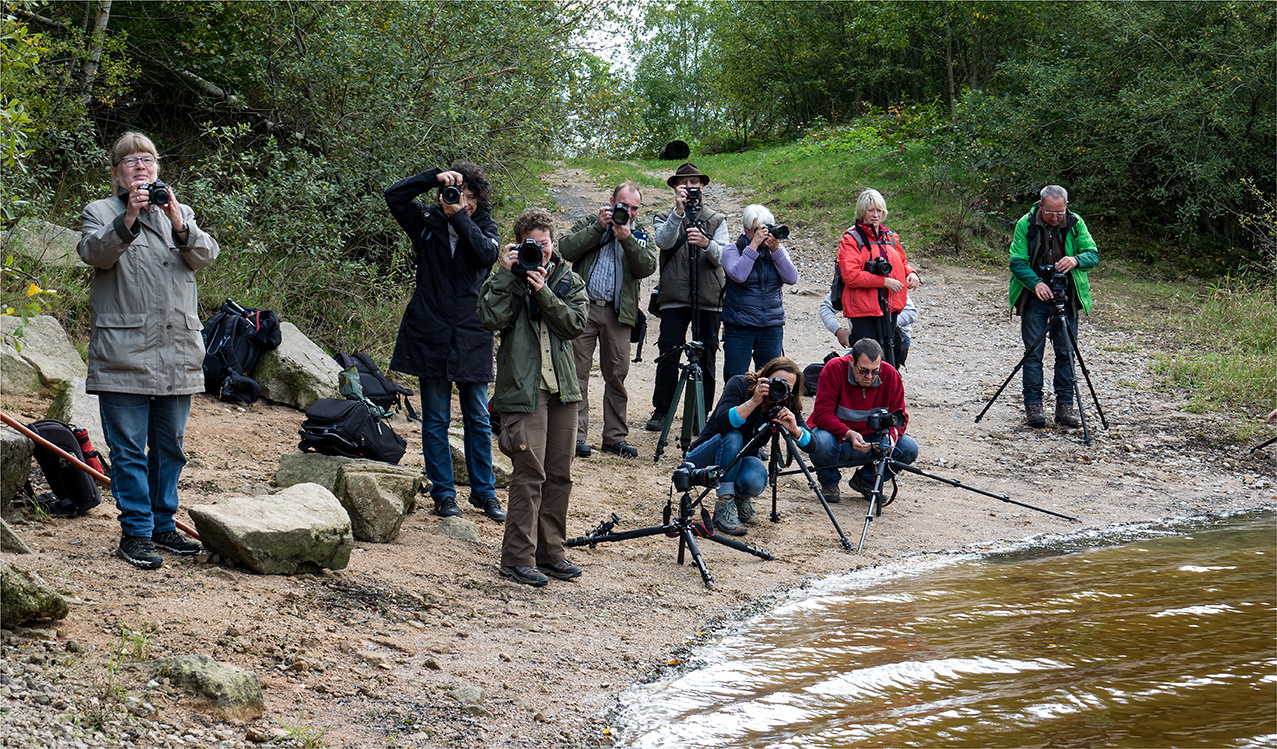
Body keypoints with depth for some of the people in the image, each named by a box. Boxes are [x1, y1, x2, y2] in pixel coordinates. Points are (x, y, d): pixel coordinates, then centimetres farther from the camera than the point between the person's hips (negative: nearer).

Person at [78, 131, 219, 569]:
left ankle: (163, 525, 20)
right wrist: (128, 221, -28)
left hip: (178, 351, 4)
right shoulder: (99, 213, 7)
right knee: (128, 448, -4)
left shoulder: (180, 213, 17)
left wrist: (179, 224, -17)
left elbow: (206, 255, 0)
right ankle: (135, 532, 1)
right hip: (124, 351, -4)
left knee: (169, 445, 11)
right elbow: (94, 252, -13)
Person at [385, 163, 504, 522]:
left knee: (478, 418, 7)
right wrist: (435, 177, -13)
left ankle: (484, 492, 17)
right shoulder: (429, 221, 6)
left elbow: (487, 254, -14)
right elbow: (395, 196, -5)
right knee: (436, 419, 4)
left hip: (472, 337, 0)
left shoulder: (485, 227, 6)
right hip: (431, 334, 0)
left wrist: (460, 217, -19)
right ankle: (443, 493, 12)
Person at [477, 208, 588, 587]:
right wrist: (506, 273, -15)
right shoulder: (507, 279, 2)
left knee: (559, 474, 8)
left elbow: (576, 324, -3)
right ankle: (518, 558, -5)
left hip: (562, 388, 5)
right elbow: (491, 317, -15)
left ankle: (550, 552, 18)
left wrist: (543, 291, -12)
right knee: (530, 474, -10)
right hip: (523, 387, -5)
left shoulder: (569, 280, 11)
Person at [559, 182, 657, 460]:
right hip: (584, 309, -2)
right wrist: (598, 227, -9)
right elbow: (565, 249, -6)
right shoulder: (588, 225, 11)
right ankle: (576, 435, -4)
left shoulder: (640, 235, 15)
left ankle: (615, 436, 12)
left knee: (617, 374, 4)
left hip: (618, 313, 2)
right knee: (577, 372, -6)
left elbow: (647, 268, -2)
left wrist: (627, 238, -13)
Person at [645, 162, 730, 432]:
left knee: (706, 356, 0)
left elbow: (722, 257, 1)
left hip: (709, 298, 1)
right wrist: (678, 211, -22)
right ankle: (661, 411, 2)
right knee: (668, 354, -7)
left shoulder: (717, 220, 15)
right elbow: (664, 241, -10)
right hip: (674, 297, -1)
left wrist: (707, 244, -20)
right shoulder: (665, 218, 12)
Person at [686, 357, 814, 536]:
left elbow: (810, 444, -11)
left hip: (742, 460, 2)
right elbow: (722, 424, -34)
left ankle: (741, 498, 5)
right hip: (705, 459, -2)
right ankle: (723, 508, -28)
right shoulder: (739, 385, -19)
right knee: (733, 437, -35)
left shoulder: (786, 406, -8)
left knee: (755, 481, -33)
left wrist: (794, 429, -32)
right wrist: (753, 402, -44)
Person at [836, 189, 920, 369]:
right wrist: (884, 282, -18)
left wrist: (911, 273, 5)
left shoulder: (890, 238, 15)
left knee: (888, 359, 10)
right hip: (863, 310, -6)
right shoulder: (851, 239, -6)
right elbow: (850, 276, -17)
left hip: (889, 307, 6)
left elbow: (901, 264, 29)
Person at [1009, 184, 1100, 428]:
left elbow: (1093, 254, -9)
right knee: (1033, 352, -3)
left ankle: (1065, 406, 8)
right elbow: (1017, 262, -9)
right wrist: (1035, 283, -27)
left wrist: (1076, 260, -32)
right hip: (1035, 297, -1)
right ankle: (1033, 406, 2)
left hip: (1067, 298, 1)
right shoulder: (1026, 224, -7)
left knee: (1066, 351, 2)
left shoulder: (1075, 224, -3)